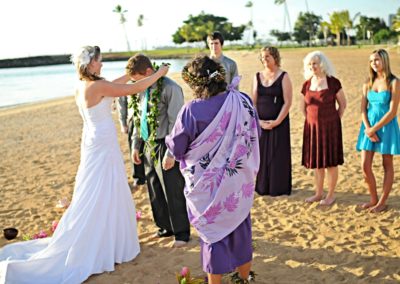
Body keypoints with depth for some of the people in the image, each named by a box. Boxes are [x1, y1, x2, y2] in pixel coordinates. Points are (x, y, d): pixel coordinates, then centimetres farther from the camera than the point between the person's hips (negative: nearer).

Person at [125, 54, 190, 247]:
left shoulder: (170, 89, -16)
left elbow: (175, 123, -17)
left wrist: (170, 153, -18)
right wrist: (136, 145, 14)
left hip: (165, 146, -7)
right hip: (149, 145, 7)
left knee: (173, 192, 3)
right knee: (155, 191, 16)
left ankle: (181, 231, 21)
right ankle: (165, 227, 35)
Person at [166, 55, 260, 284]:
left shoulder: (192, 110, -21)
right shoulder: (243, 101, -10)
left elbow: (177, 149, -11)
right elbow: (256, 134, 5)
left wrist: (168, 139, 10)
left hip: (209, 187, -4)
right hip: (240, 181, 4)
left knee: (214, 233, 13)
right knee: (240, 227, 22)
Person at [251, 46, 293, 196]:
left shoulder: (283, 77, -3)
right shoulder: (257, 76, 7)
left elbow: (287, 102, -8)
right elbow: (253, 101, 6)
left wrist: (277, 121, -14)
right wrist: (259, 121, -6)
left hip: (279, 123, -3)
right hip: (260, 123, 3)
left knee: (278, 154, 2)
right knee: (261, 154, 7)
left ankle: (279, 187, 13)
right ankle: (262, 187, 18)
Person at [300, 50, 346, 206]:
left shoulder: (333, 83, -8)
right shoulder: (307, 84, 4)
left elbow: (342, 104, -1)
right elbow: (302, 106, 16)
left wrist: (334, 120, -2)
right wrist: (312, 120, 9)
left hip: (330, 127, -4)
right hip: (312, 128, 4)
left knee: (331, 162, 2)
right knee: (316, 162, 11)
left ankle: (331, 194, 13)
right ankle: (319, 193, 23)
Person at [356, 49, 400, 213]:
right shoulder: (368, 83, 6)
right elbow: (363, 109, 3)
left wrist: (374, 129, -17)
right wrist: (368, 129, -12)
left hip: (386, 126, -5)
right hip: (369, 126, 5)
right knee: (365, 166, 2)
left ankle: (382, 202, 15)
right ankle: (373, 199, 19)